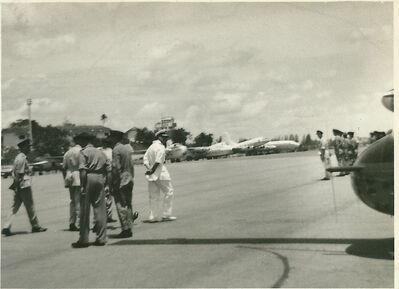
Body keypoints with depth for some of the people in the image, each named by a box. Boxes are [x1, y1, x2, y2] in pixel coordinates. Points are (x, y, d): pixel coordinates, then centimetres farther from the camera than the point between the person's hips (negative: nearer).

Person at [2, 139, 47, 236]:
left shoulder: (18, 157, 16)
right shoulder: (22, 158, -15)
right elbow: (19, 173, -20)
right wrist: (16, 185, -20)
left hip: (19, 187, 9)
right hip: (24, 185, -9)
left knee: (15, 207, 7)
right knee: (30, 207, 2)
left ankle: (6, 227, 2)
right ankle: (35, 226, 13)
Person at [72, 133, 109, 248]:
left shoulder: (84, 152, -4)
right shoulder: (100, 152, 16)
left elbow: (83, 171, -13)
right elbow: (106, 169, 13)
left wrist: (83, 186, -15)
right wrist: (104, 182, 15)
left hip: (89, 178, -6)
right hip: (100, 179, 6)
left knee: (85, 211, 1)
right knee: (100, 209, 8)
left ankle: (83, 239, 5)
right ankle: (101, 238, 10)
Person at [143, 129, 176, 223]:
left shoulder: (151, 146, 15)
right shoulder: (161, 147, -11)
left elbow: (145, 159, 10)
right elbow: (158, 161, -21)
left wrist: (149, 168, -1)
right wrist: (152, 170, -12)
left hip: (152, 175, 8)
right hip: (160, 173, -8)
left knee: (154, 195, 9)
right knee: (169, 192, 3)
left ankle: (153, 216, 9)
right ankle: (166, 214, 4)